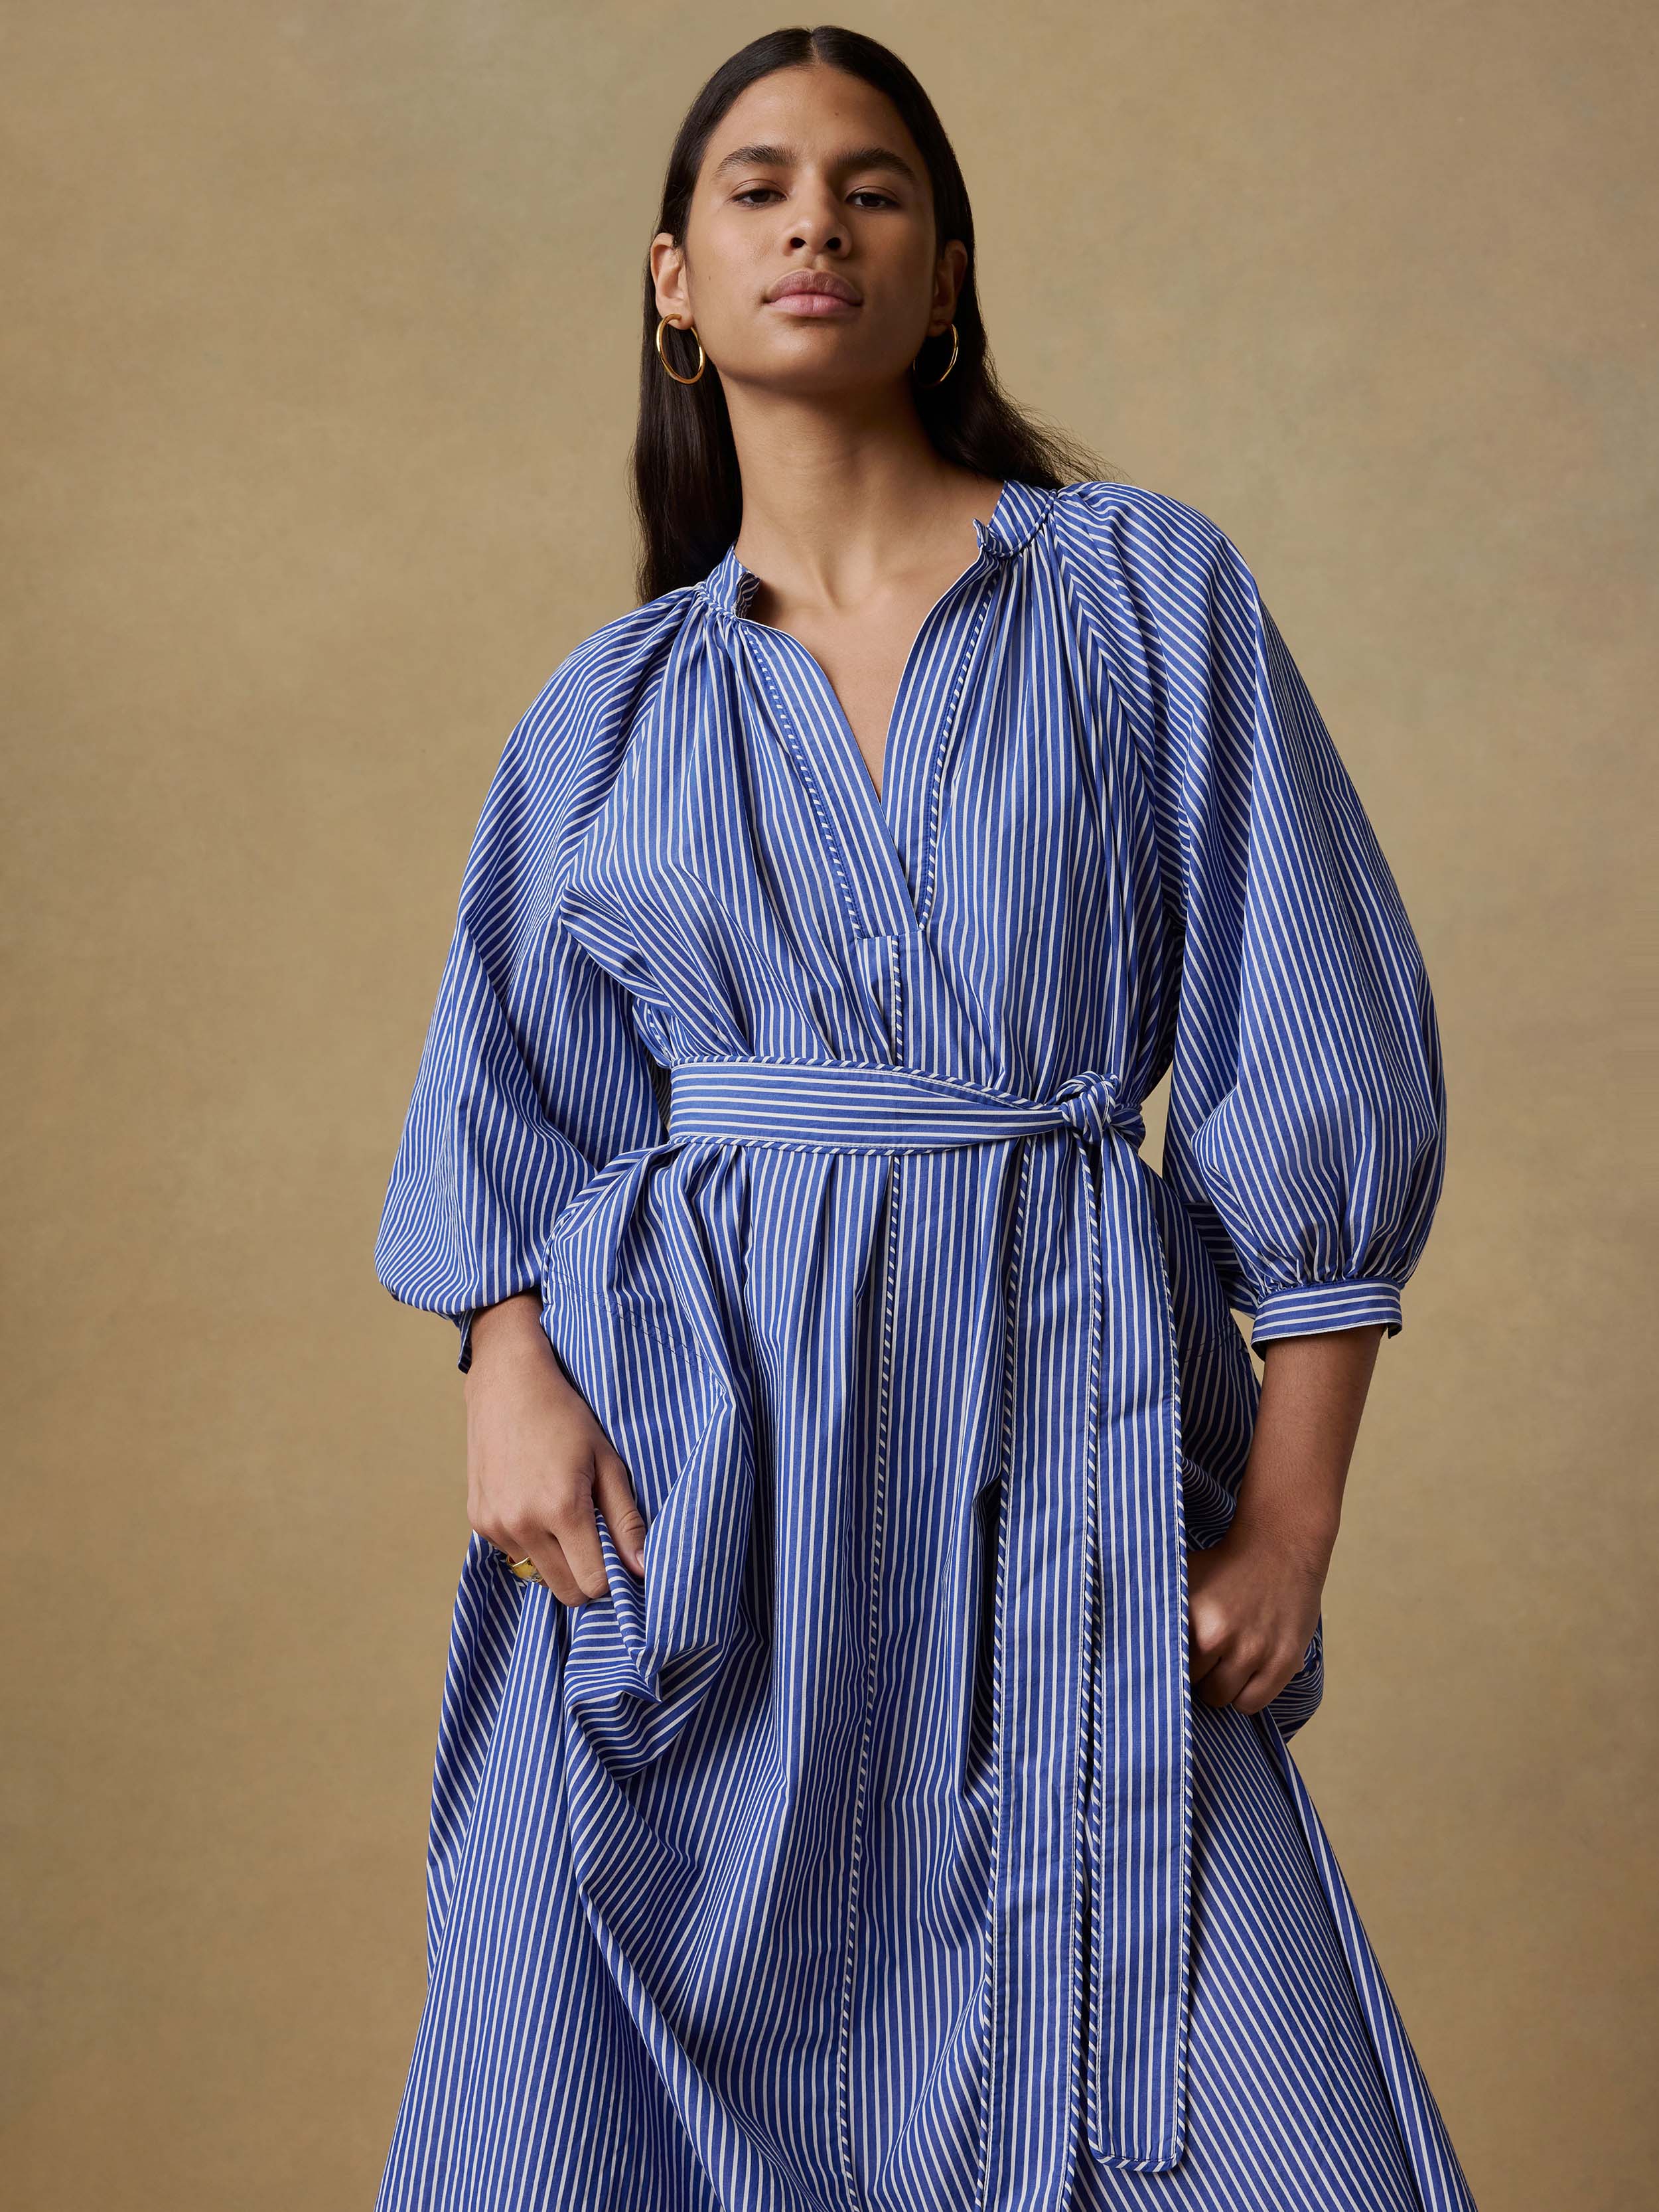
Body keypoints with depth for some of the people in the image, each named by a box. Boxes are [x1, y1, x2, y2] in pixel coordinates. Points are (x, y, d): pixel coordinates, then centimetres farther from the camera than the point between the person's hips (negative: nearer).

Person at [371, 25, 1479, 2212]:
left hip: (1060, 1441, -1)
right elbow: (505, 1091, 14)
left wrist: (1292, 1519, -4)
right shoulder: (617, 701, 13)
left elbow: (1316, 1064, 2)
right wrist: (512, 1375, -6)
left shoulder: (1149, 592, 5)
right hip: (689, 1455, 2)